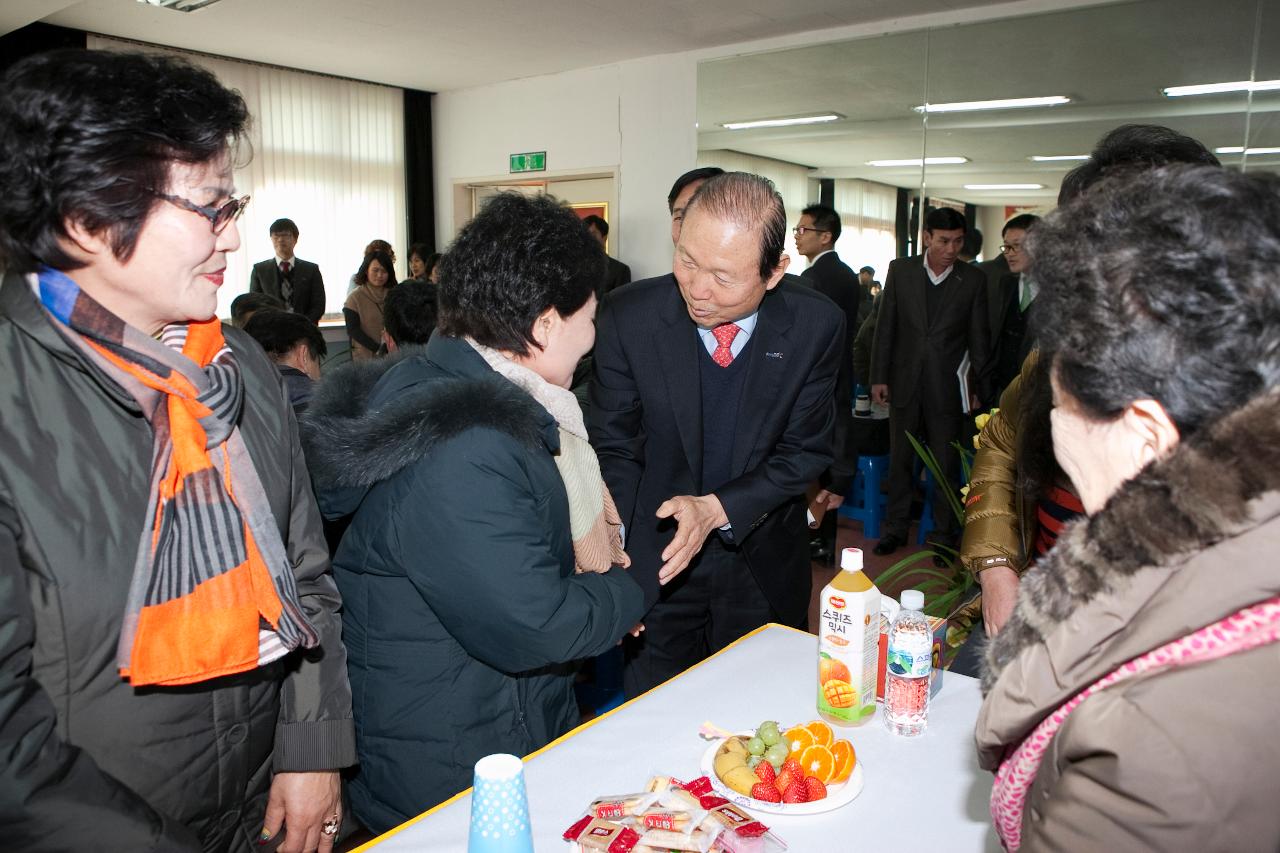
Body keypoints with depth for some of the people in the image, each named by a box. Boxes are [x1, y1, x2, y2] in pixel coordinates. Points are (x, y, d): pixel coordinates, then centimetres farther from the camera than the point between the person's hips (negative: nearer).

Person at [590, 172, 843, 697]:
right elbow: (615, 448, -8)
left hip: (764, 568, 1)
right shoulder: (629, 317, -16)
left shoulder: (816, 326, -13)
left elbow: (805, 451, -7)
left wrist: (718, 509, -22)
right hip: (655, 568, 0)